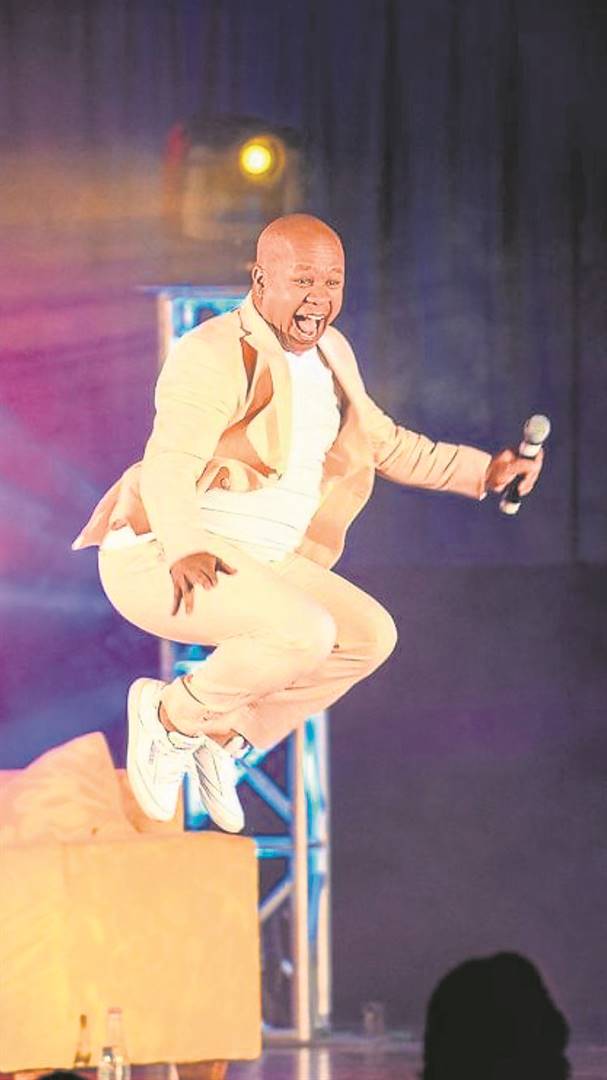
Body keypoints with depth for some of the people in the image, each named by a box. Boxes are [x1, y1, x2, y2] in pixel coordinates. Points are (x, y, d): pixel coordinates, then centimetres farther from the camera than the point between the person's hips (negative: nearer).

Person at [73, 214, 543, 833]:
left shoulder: (327, 353, 13)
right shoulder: (214, 355, -16)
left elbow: (386, 445, 25)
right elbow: (169, 466, -28)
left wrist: (483, 471, 15)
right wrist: (185, 550, -45)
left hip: (249, 564, 9)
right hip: (159, 561, -9)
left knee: (371, 636, 1)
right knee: (304, 632, -29)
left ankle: (225, 734, 9)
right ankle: (172, 716, -8)